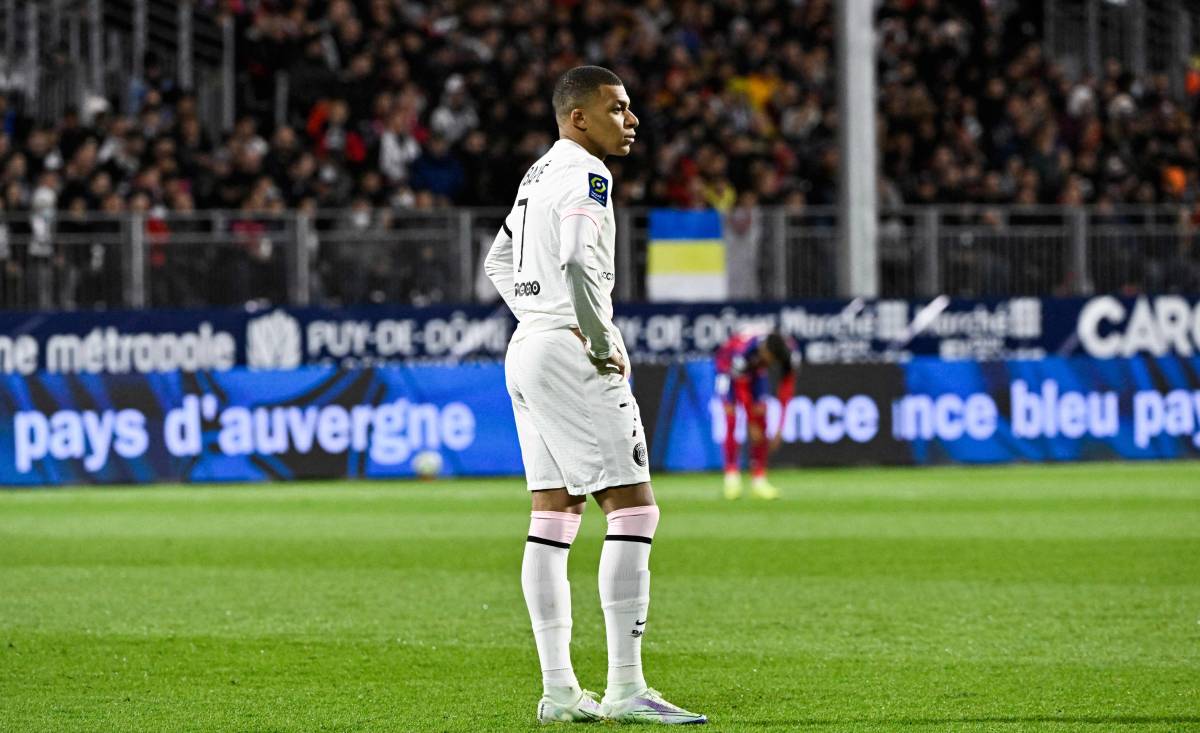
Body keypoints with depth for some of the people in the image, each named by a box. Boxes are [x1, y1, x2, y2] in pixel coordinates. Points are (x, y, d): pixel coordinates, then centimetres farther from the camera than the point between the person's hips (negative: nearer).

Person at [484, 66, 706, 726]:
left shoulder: (540, 173, 18)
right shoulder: (585, 173, -12)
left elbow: (499, 262, 29)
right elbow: (578, 260, -27)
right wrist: (603, 343, -17)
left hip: (526, 349, 10)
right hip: (567, 355, -10)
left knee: (554, 519, 10)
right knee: (632, 511, -10)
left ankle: (558, 690, 10)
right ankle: (625, 690, -15)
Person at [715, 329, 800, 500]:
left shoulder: (789, 351, -31)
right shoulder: (741, 354, -43)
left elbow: (787, 387, -23)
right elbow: (742, 391, -30)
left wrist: (780, 428, -23)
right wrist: (752, 424, -23)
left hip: (757, 370, 4)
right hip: (728, 368, -4)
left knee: (761, 421, -5)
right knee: (731, 420, -17)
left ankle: (759, 479, -2)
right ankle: (732, 475, -13)